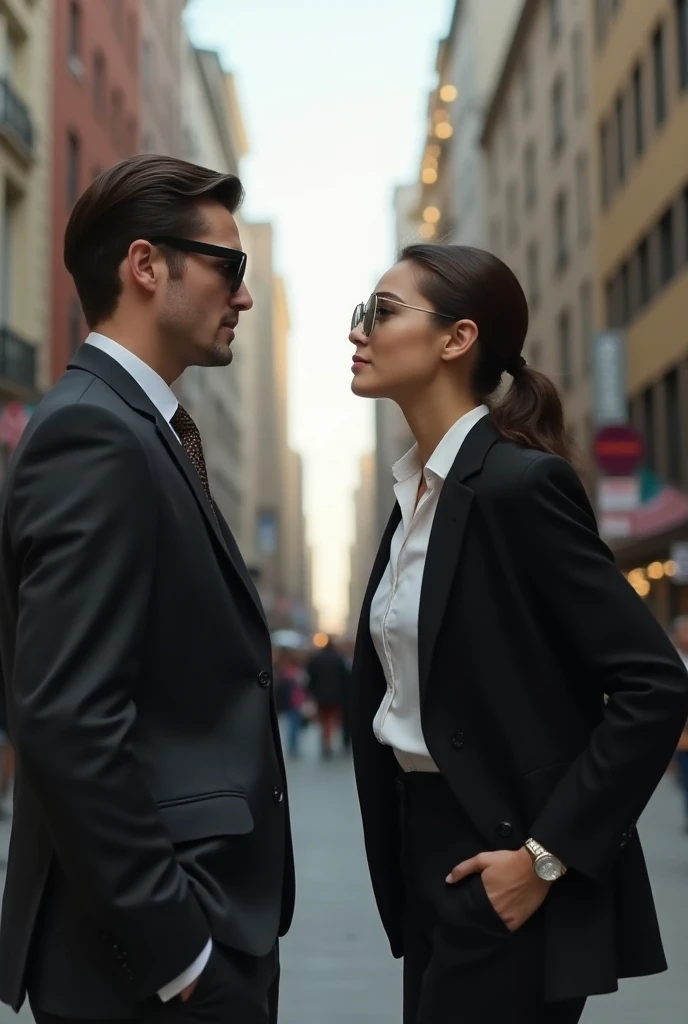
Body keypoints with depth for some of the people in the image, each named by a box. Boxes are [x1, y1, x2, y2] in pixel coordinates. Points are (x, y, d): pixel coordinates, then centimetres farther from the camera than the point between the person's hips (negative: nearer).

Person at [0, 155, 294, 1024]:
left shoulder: (138, 428, 12)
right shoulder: (94, 433, -17)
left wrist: (206, 930, 13)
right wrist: (171, 945, -21)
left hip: (203, 925, 9)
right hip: (152, 951, -9)